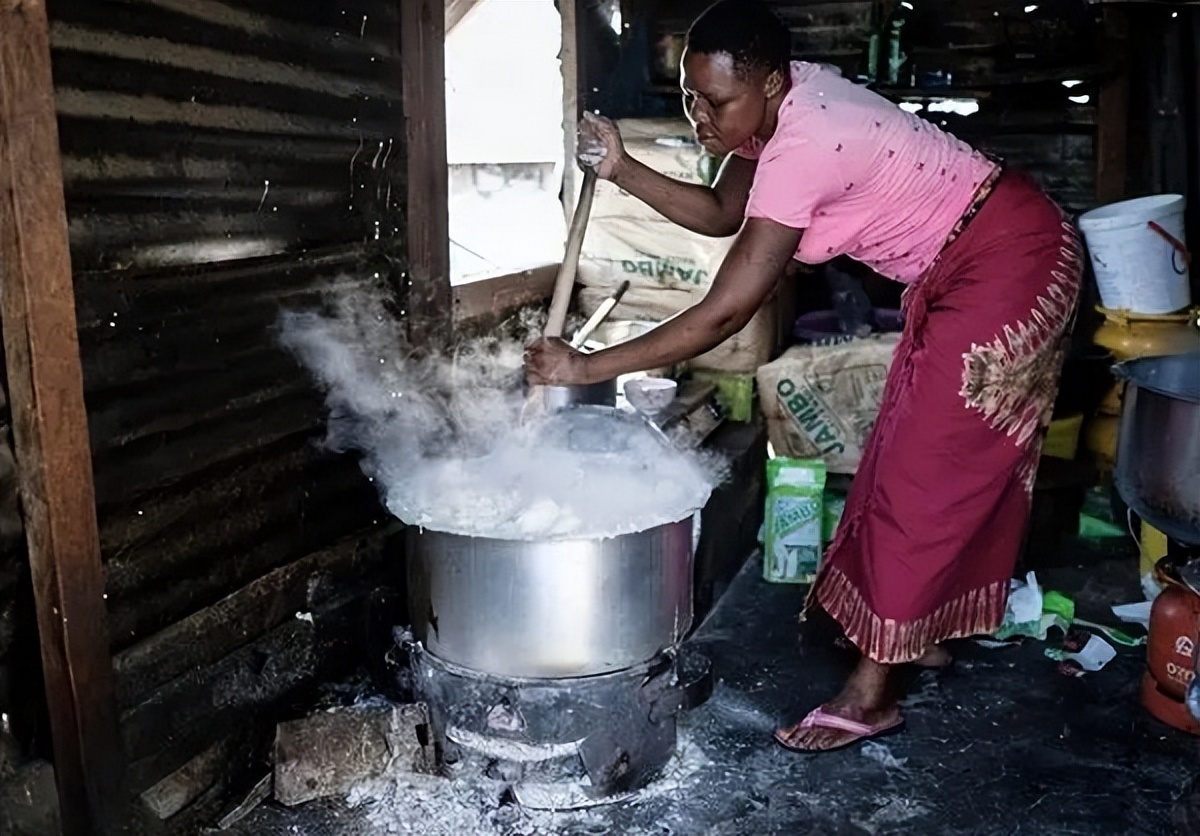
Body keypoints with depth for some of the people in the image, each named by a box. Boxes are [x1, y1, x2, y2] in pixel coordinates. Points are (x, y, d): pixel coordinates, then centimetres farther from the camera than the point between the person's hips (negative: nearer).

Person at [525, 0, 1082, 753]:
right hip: (957, 267, 10)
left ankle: (872, 691, 3)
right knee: (943, 458, 16)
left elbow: (723, 315, -33)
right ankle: (923, 628, 32)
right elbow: (723, 213, 4)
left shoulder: (802, 148, -32)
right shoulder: (782, 102, -5)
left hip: (1009, 261, -10)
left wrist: (584, 367, -28)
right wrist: (622, 171, -10)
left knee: (928, 470, -7)